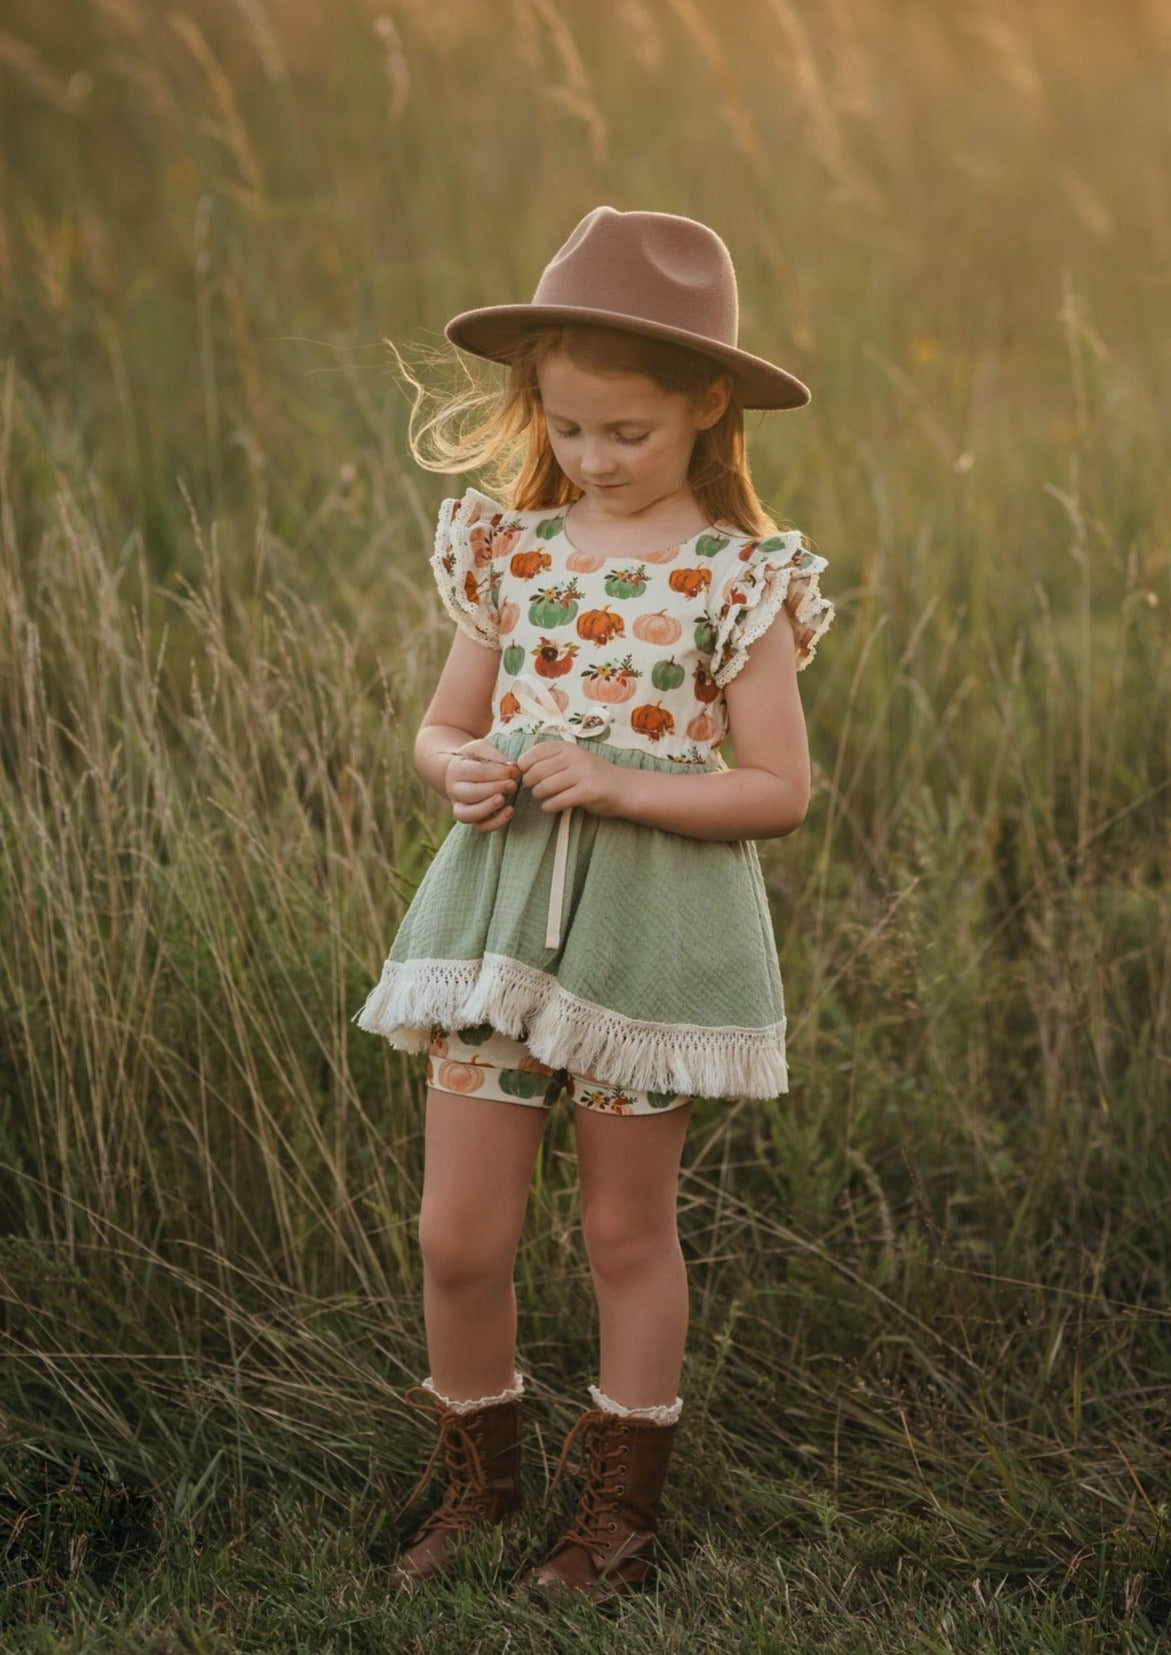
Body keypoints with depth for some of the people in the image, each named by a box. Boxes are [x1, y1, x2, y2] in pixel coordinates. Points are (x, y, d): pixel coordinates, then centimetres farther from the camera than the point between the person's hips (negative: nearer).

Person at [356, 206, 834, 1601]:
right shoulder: (508, 552, 5)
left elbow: (779, 790, -8)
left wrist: (622, 783, -20)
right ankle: (478, 1476, 26)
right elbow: (443, 724, 14)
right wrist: (458, 771, -10)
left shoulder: (736, 579, -6)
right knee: (457, 1229, 3)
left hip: (654, 923, -3)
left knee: (627, 1228, 9)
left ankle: (623, 1504, 26)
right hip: (499, 908, 3)